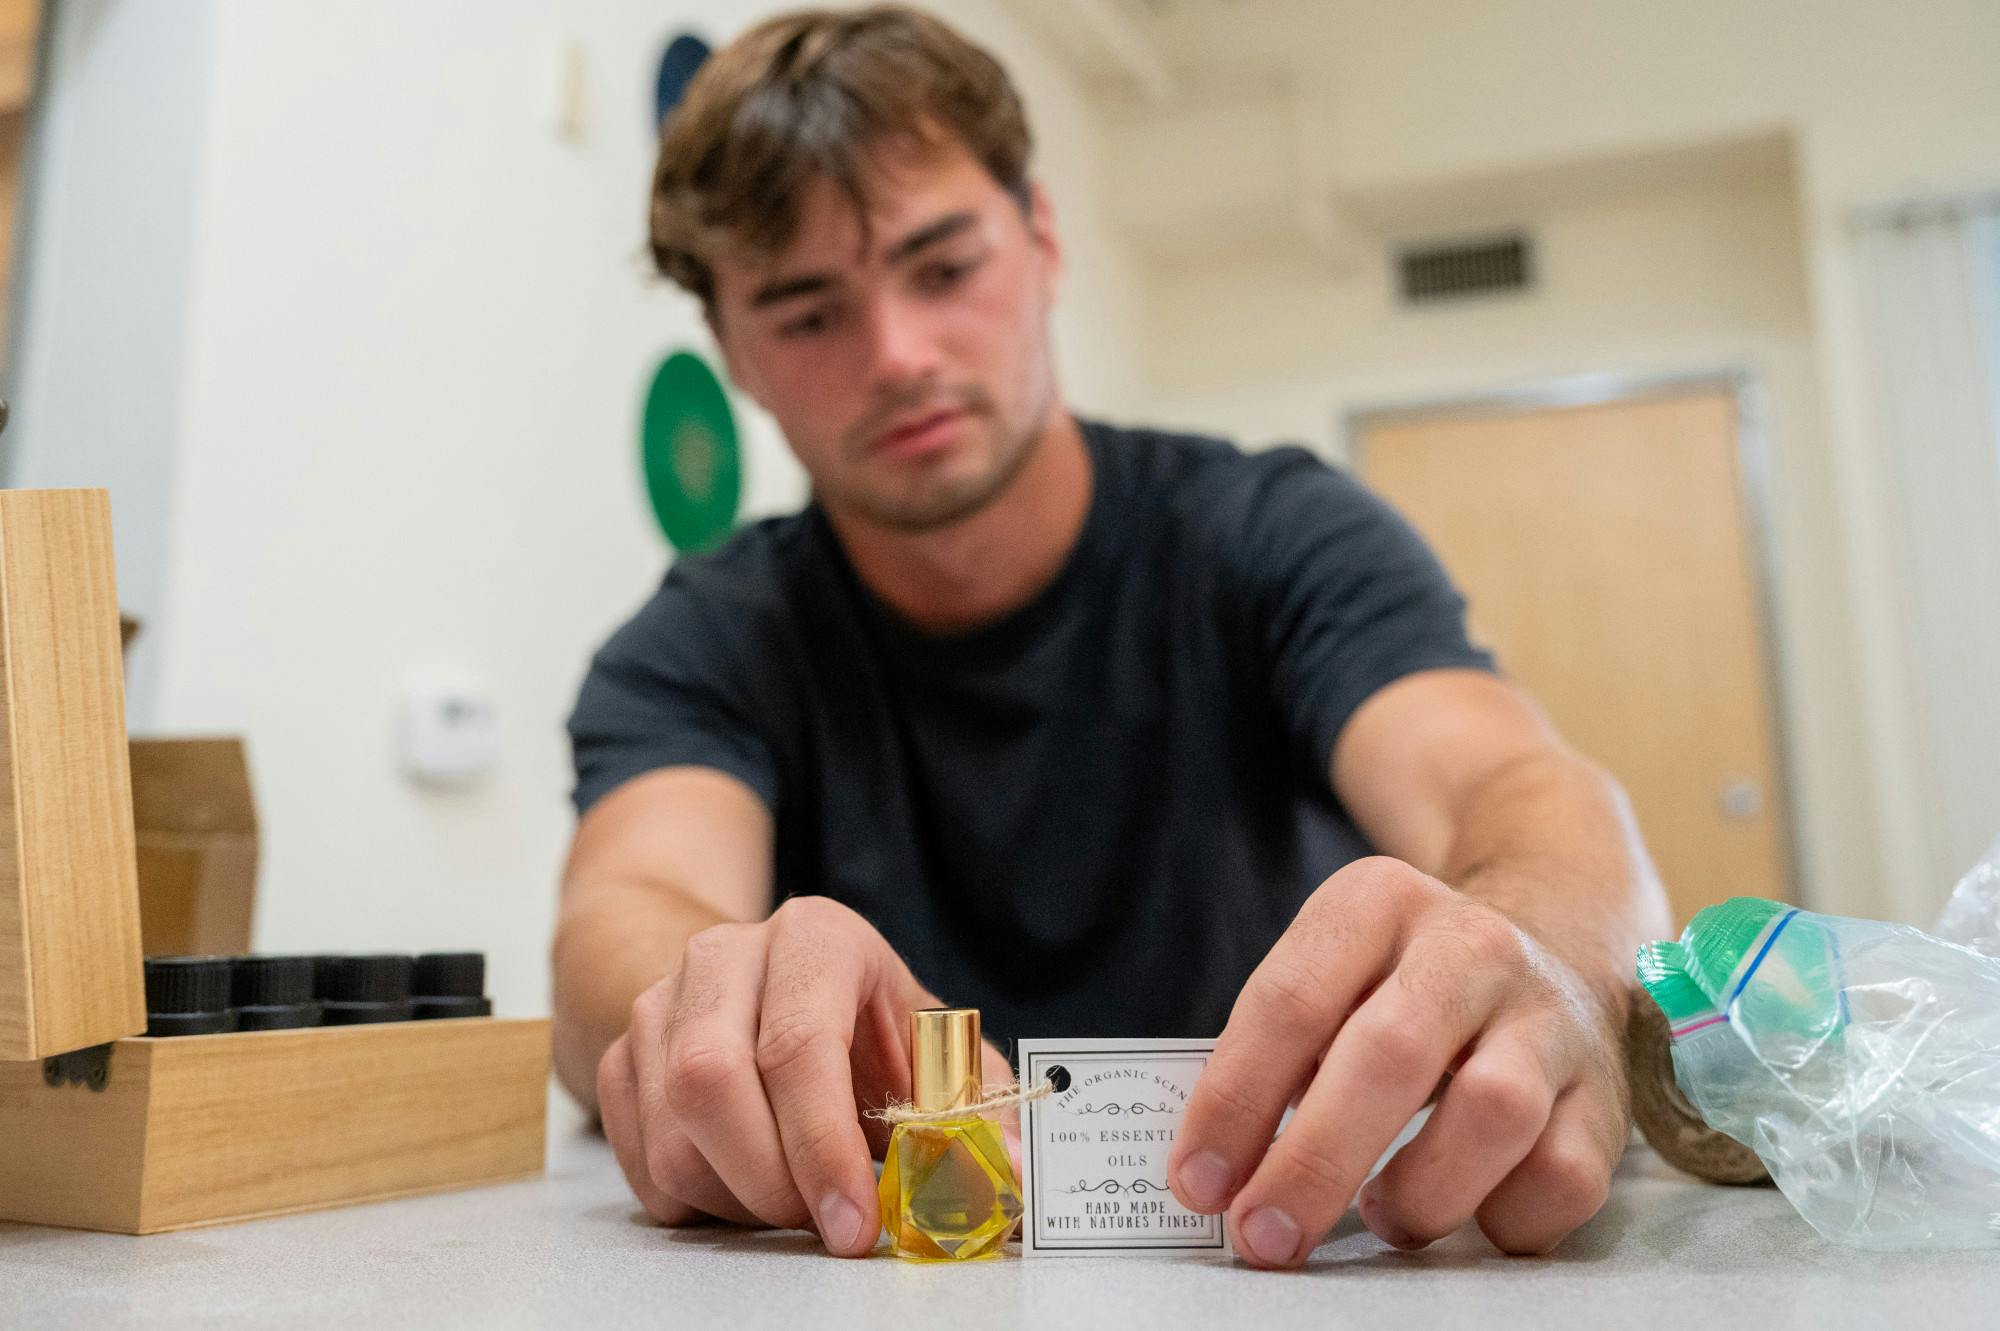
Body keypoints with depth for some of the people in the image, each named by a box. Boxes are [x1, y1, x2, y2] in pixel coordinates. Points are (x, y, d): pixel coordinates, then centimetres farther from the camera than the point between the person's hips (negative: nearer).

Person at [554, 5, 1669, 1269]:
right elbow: (632, 916, -21)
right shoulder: (705, 650, -3)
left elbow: (1521, 791, -21)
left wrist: (1547, 977, -44)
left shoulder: (1277, 540, -5)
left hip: (1288, 1255, 0)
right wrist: (716, 1028, -44)